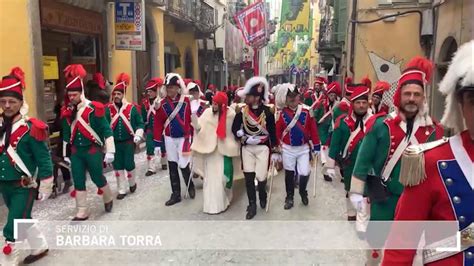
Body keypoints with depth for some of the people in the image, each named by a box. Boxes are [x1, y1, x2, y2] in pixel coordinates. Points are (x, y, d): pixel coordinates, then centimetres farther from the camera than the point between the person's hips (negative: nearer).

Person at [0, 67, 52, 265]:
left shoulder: (31, 128, -17)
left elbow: (44, 160, -13)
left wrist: (45, 187, -9)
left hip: (23, 187, -7)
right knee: (23, 220, 22)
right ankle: (40, 247, 44)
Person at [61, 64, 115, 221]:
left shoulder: (94, 109, -13)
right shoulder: (67, 112, 4)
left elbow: (106, 130, -11)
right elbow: (66, 134, 15)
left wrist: (110, 151, -13)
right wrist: (65, 153, 17)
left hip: (93, 150, -5)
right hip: (75, 152, 5)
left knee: (98, 178, 8)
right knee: (78, 182, 6)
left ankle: (108, 199, 35)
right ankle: (82, 212, 17)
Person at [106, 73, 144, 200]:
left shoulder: (131, 108, -5)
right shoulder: (108, 108, -1)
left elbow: (140, 123, 1)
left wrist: (138, 135, -10)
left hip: (128, 142, -2)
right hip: (114, 142, 2)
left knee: (129, 165, 2)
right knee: (117, 167, 7)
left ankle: (132, 183, 31)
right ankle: (122, 190, 20)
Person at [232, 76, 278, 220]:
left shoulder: (267, 112, -10)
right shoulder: (242, 111, -4)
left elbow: (273, 132, -4)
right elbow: (235, 129, 3)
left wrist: (275, 151, -4)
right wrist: (245, 139, -14)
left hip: (263, 148, -2)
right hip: (247, 148, 2)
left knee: (261, 177, -2)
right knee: (248, 177, 1)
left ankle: (262, 196, 31)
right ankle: (252, 205, 16)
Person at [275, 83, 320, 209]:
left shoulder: (307, 111, -8)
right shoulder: (282, 113, -7)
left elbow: (313, 129, -3)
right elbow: (278, 131, -3)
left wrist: (316, 147, -2)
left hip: (304, 148, 0)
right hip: (287, 148, 1)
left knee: (304, 173, -5)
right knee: (289, 173, 12)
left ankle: (303, 192, 27)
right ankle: (289, 197, 30)